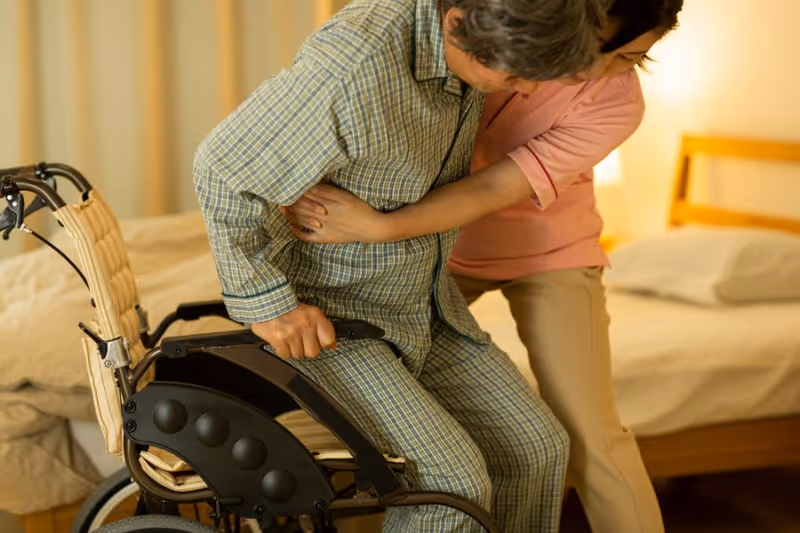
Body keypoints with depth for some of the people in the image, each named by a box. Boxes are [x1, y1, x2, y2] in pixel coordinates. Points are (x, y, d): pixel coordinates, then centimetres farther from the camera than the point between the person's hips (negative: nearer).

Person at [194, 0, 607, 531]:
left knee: (536, 447, 0)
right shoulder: (354, 67, -37)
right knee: (454, 483, -19)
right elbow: (225, 169, -26)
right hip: (317, 319, -7)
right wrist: (268, 301, -22)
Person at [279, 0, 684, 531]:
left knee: (588, 434, -10)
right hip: (442, 243, 2)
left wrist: (373, 227, -45)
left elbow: (492, 192, -34)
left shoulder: (617, 101, -28)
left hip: (548, 254, -2)